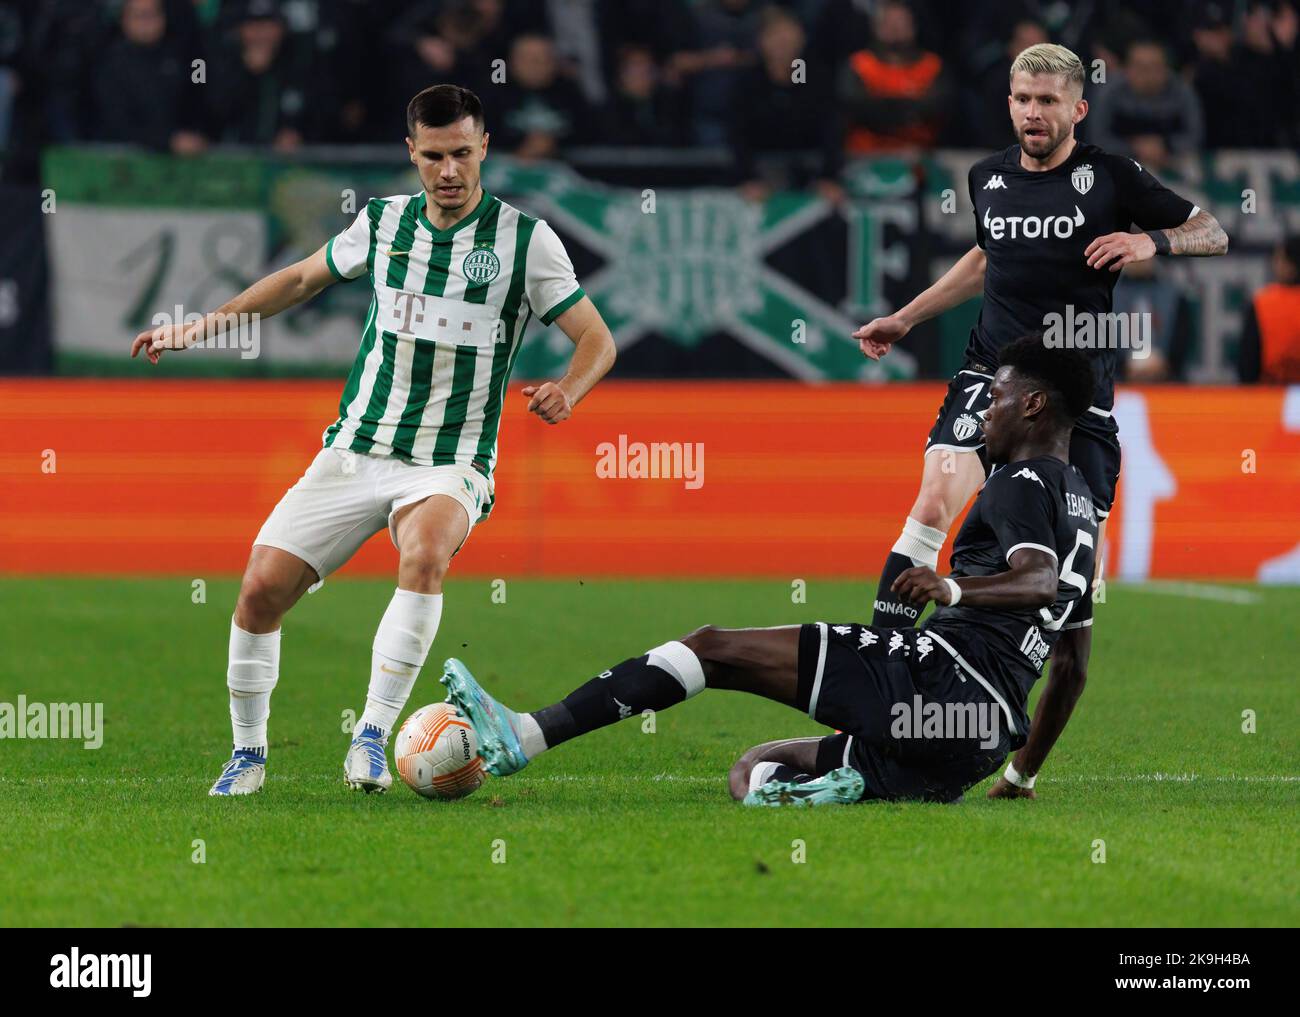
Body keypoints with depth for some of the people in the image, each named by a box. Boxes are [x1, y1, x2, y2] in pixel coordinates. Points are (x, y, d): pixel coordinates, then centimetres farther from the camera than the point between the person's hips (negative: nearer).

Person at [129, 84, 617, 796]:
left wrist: (565, 391, -22)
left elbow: (597, 340, -1)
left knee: (425, 551, -36)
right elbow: (303, 278, 23)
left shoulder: (524, 239, -5)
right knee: (262, 586, -10)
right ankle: (247, 754, 11)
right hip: (356, 450, 3)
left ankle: (371, 738, -30)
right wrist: (204, 325, 17)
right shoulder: (383, 222, 5)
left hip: (451, 464, -3)